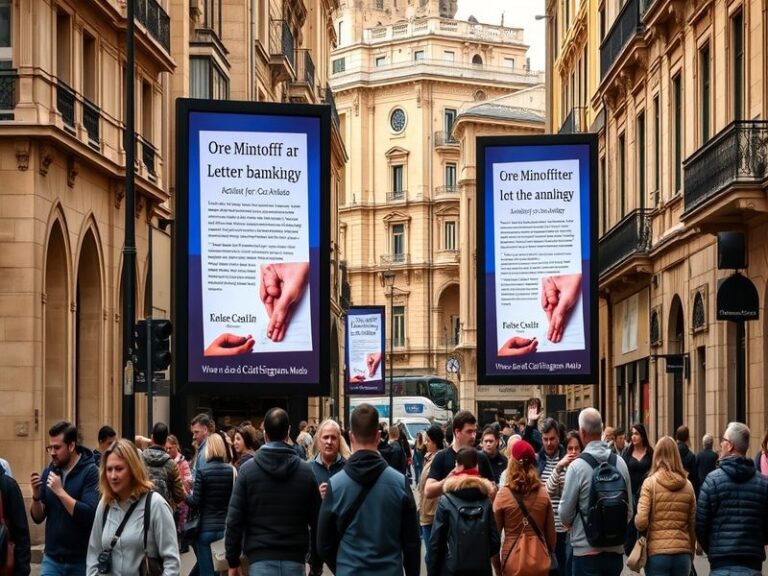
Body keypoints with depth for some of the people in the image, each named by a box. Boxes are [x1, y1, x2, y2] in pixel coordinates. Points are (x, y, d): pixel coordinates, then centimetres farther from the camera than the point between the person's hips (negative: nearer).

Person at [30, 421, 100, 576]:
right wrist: (36, 495, -12)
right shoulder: (49, 472, 4)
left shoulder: (90, 472, -10)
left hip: (81, 560, -4)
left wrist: (60, 492, -21)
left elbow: (90, 515, -20)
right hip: (52, 558, 4)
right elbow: (38, 518, 6)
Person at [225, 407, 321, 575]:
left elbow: (234, 520, -3)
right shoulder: (305, 470, 3)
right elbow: (316, 520, 5)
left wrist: (233, 562, 6)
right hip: (295, 561, 2)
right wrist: (316, 562, 14)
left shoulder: (248, 470, -1)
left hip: (261, 560, -2)